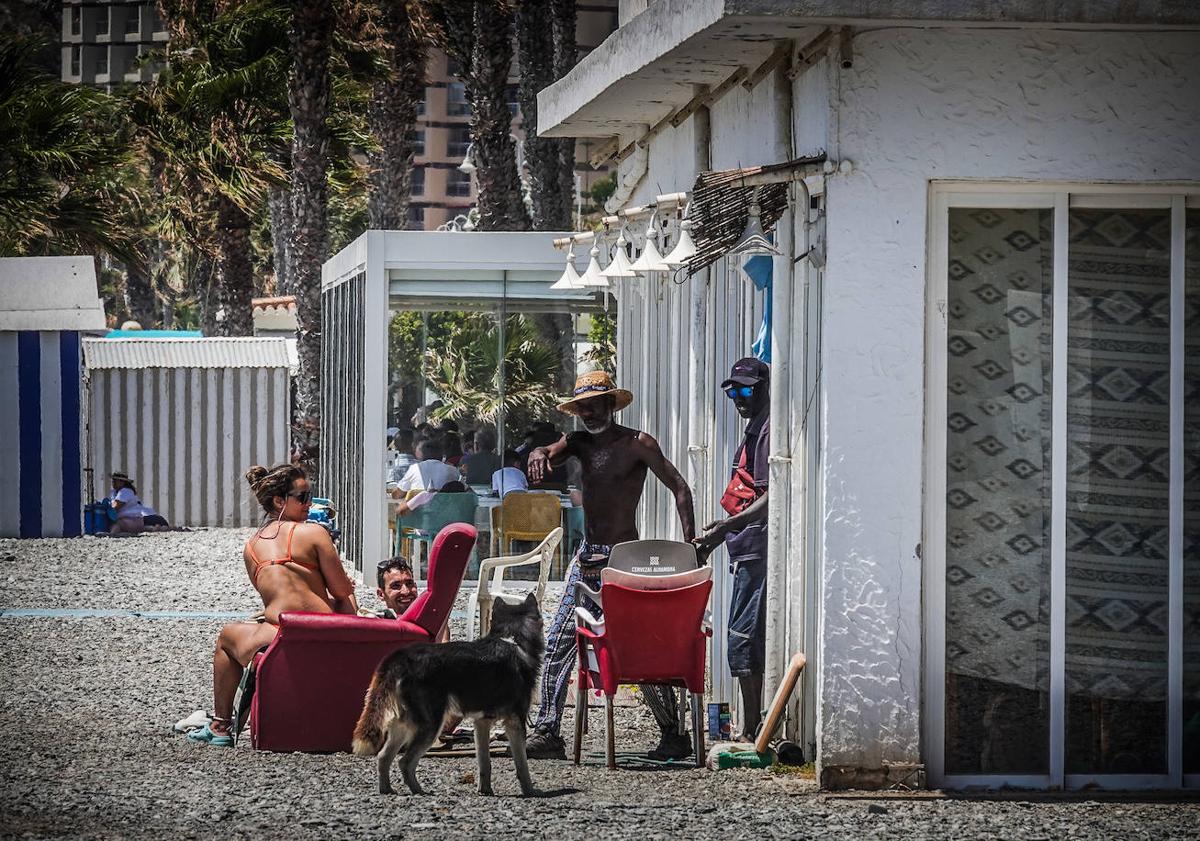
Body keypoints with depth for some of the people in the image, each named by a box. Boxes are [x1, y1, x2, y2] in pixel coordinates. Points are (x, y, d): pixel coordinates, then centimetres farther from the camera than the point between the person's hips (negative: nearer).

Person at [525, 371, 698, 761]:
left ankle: (674, 735, 2)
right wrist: (539, 454, -28)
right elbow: (546, 454, -2)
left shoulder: (638, 444, -5)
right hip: (587, 557, 6)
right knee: (558, 643, -1)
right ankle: (546, 733, 0)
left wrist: (689, 545, -18)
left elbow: (680, 488, -8)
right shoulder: (580, 443, 12)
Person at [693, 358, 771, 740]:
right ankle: (754, 729, 13)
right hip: (748, 551, 10)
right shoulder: (755, 431, 21)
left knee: (743, 639, -11)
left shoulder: (769, 431, -10)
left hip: (756, 550, -10)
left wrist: (727, 526, -26)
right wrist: (714, 537, 27)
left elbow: (770, 498, -19)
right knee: (752, 638, 11)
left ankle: (750, 731, -10)